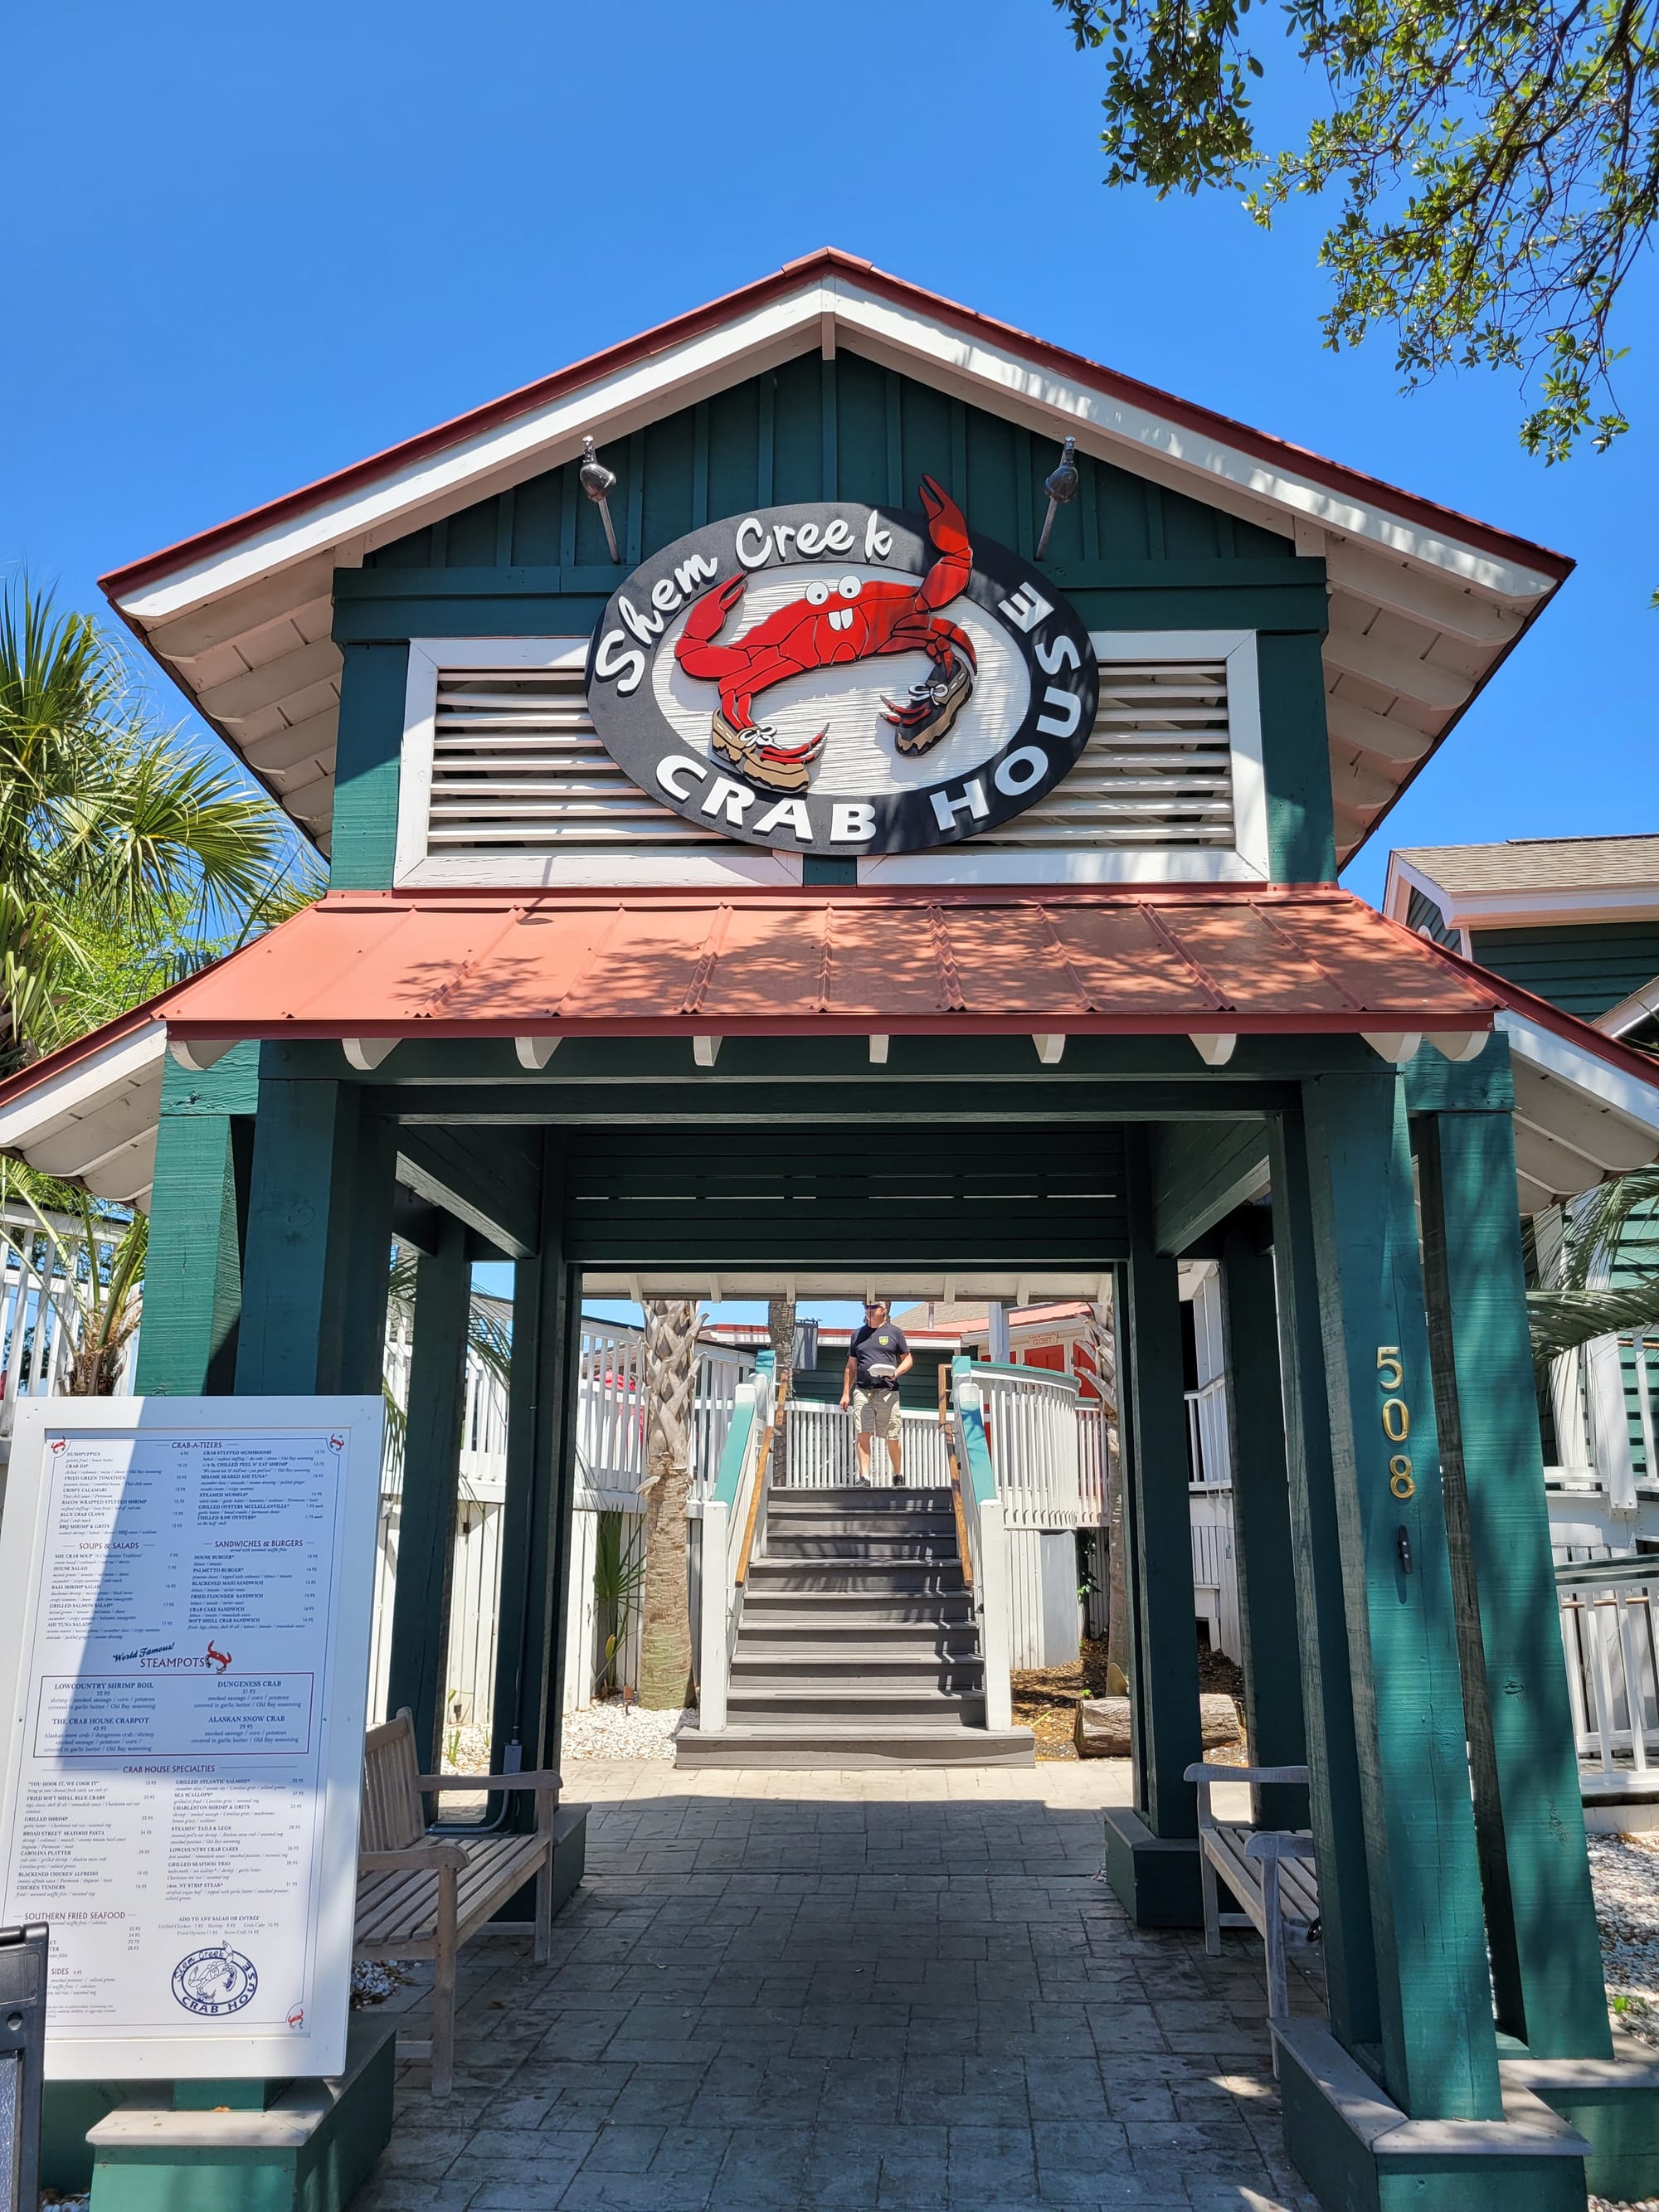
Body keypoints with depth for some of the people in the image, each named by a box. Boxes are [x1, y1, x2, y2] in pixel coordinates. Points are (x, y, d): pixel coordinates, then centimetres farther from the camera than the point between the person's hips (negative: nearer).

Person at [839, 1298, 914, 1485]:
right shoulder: (858, 1334, 16)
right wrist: (846, 1393, 12)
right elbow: (851, 1366, 19)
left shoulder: (895, 1333, 8)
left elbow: (908, 1359, 11)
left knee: (892, 1437, 1)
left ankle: (897, 1474, 18)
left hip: (887, 1392, -2)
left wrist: (896, 1372, -9)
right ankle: (864, 1477, -10)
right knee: (863, 1434, -9)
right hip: (862, 1391, 2)